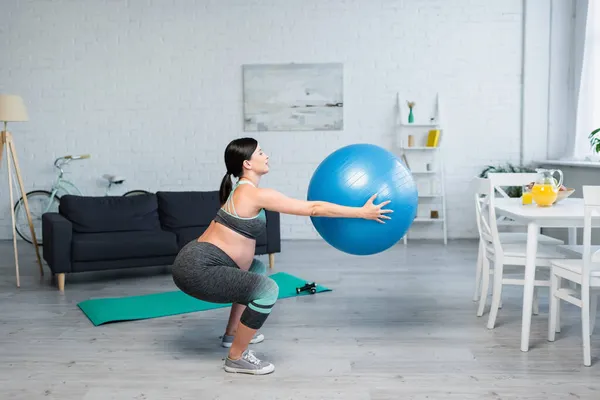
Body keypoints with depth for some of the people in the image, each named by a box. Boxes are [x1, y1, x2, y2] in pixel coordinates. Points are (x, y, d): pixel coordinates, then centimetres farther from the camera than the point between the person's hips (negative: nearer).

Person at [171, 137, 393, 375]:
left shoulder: (244, 191, 13)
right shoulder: (256, 195, -16)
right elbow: (313, 208, -14)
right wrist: (362, 212, -8)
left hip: (197, 261, 11)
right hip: (196, 269, -11)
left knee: (256, 268, 29)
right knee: (266, 289, -24)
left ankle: (232, 333, 35)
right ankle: (236, 358, -5)